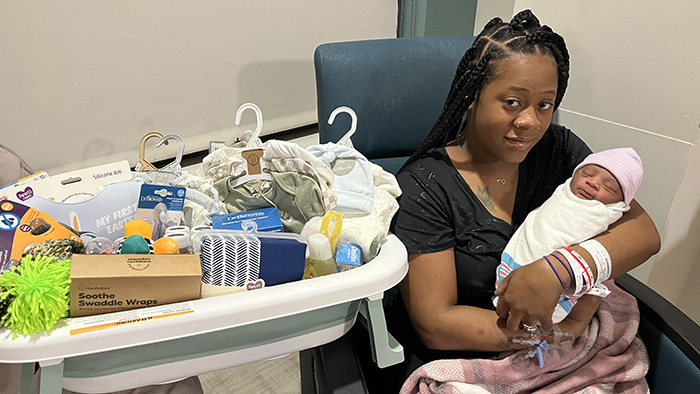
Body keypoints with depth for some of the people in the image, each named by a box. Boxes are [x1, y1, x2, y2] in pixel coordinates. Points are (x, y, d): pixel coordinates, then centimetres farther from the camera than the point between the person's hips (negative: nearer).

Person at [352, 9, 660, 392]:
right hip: (446, 359, -2)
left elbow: (643, 231, -10)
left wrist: (560, 268, -29)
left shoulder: (560, 149, -2)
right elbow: (435, 324, -20)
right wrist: (565, 330, -23)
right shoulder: (423, 186, -18)